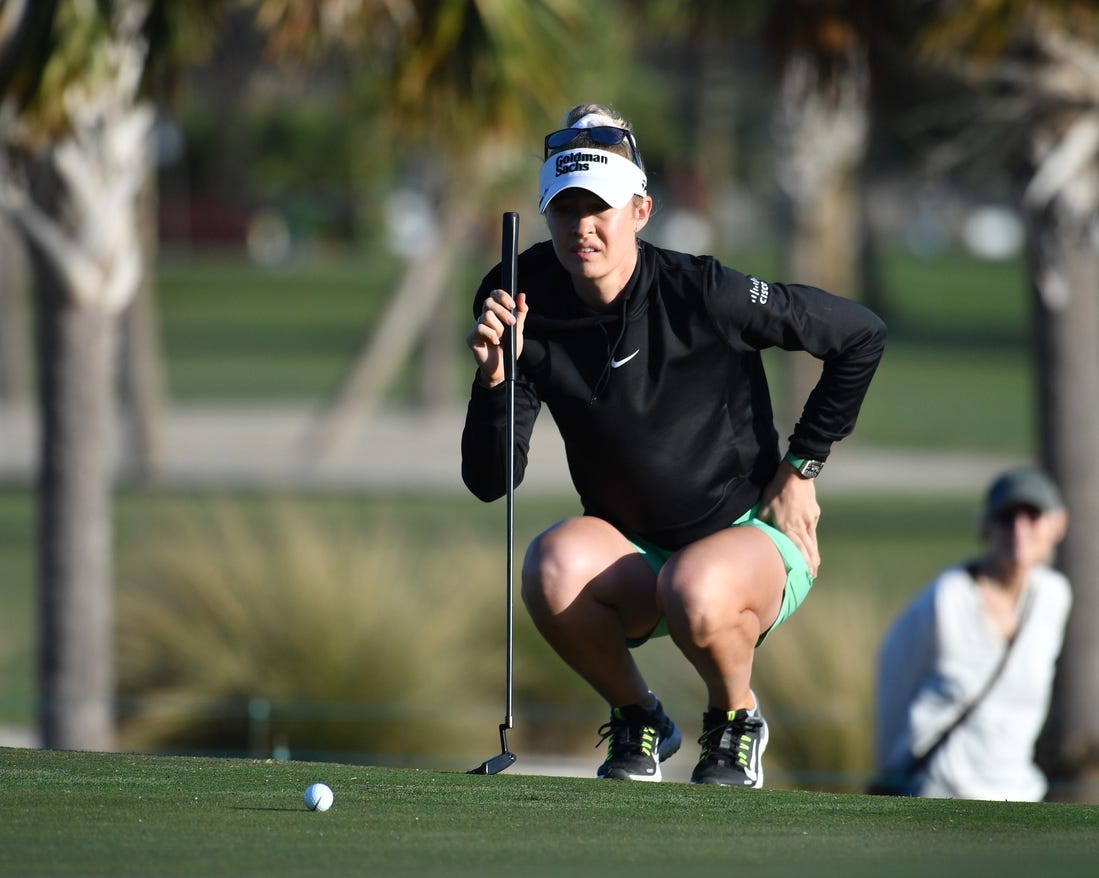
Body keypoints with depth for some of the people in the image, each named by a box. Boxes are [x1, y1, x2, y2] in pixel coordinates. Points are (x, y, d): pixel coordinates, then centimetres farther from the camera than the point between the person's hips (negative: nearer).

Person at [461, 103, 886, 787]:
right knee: (553, 568, -31)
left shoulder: (701, 294, -19)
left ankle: (736, 718, -3)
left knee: (695, 592, -38)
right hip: (631, 561, 3)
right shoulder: (529, 309, -10)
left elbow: (862, 335, -8)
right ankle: (639, 722, -2)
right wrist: (494, 376, -29)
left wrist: (800, 468, -4)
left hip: (754, 538, -3)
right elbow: (489, 481, -12)